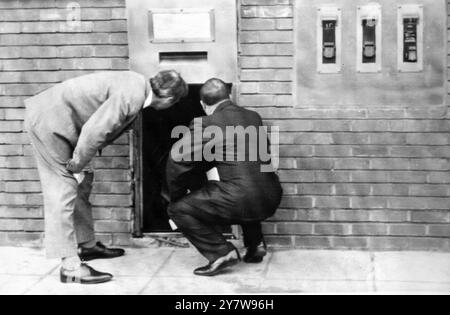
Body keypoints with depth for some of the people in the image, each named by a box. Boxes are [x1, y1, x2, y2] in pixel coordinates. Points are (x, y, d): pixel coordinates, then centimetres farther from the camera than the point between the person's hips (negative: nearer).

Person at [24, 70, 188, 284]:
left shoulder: (138, 85, 8)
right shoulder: (132, 96, -23)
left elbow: (100, 128, 13)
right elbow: (94, 130, -28)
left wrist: (80, 163, 7)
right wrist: (78, 164, -14)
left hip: (56, 117, 10)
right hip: (50, 120, -10)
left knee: (82, 184, 17)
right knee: (63, 189, -9)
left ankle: (87, 246, 29)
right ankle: (70, 266, -6)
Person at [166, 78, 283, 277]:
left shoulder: (205, 125, -4)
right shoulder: (254, 118, 15)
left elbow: (177, 160, -1)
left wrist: (177, 197, 15)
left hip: (240, 203, -7)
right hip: (271, 201, 7)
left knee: (178, 209, 7)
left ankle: (221, 253, -2)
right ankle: (255, 243, 29)